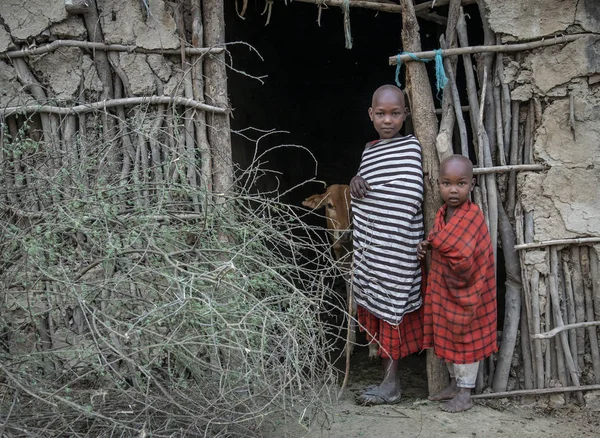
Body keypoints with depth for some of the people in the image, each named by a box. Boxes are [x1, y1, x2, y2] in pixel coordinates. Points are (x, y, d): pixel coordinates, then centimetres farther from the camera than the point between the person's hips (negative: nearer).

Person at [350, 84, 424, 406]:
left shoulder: (410, 146, -7)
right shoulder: (369, 150, 14)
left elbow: (410, 194, -18)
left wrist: (364, 187, -12)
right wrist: (357, 183, 0)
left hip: (395, 248, -7)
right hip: (369, 247, 7)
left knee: (391, 309, -2)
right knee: (375, 309, 9)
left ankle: (391, 384, 6)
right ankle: (387, 378, 18)